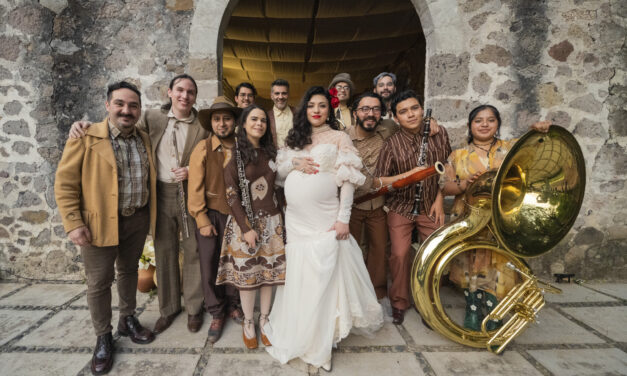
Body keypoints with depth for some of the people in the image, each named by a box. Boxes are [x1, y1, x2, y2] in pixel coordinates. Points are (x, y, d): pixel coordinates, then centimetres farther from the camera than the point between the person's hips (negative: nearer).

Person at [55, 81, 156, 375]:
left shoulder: (145, 140, 5)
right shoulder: (85, 138, -10)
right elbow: (65, 184, -10)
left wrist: (150, 215, 7)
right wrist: (74, 224, -15)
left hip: (137, 220, 5)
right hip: (99, 223, -4)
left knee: (129, 271, 20)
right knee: (99, 282, 7)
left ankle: (128, 320, 39)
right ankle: (103, 337, 26)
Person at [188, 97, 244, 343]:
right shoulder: (203, 149, -4)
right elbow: (195, 187, -4)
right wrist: (202, 220, -6)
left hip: (237, 214, 2)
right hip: (211, 214, -1)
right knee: (210, 265, 5)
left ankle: (233, 306, 32)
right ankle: (216, 314, 24)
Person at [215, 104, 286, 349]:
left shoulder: (270, 152, 9)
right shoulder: (235, 154, -5)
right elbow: (231, 194, -9)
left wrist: (280, 219, 6)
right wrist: (246, 228, -13)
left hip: (271, 221, 4)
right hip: (244, 221, -4)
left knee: (269, 272, 8)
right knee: (246, 274, 5)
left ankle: (265, 320, 27)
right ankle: (248, 323, 26)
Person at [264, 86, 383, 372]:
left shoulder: (339, 138, 0)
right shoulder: (295, 138, 14)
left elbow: (348, 180, -5)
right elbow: (279, 173, 13)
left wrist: (343, 218, -12)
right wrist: (293, 163, -8)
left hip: (324, 220, -4)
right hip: (294, 219, 5)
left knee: (322, 278, 2)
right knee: (296, 275, 12)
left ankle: (320, 339, 19)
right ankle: (295, 331, 33)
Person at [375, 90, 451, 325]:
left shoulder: (439, 133, -4)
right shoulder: (392, 144, -11)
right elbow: (379, 181, -11)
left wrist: (440, 200, -1)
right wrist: (409, 174, -24)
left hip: (430, 206, 2)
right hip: (401, 207, -2)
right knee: (400, 255, -4)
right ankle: (399, 303, 19)